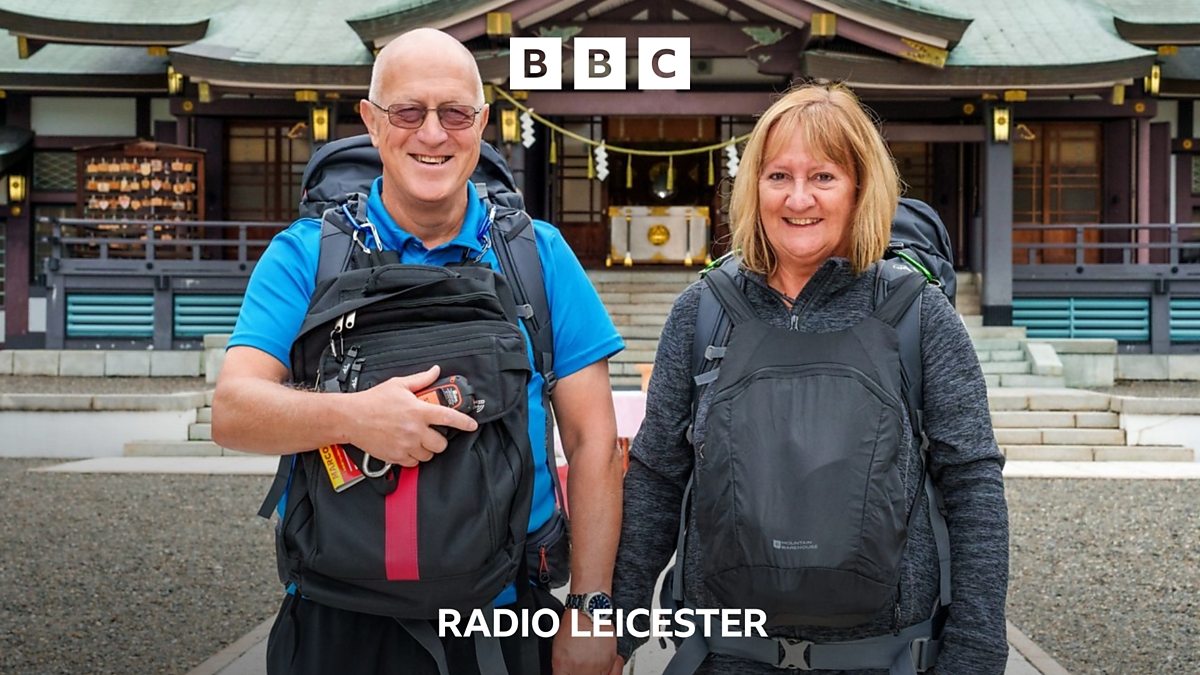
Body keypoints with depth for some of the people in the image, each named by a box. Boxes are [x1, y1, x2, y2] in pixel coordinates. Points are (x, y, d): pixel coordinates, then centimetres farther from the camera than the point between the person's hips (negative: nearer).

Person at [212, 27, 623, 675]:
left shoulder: (540, 253, 2)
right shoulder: (305, 255, 0)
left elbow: (591, 440, 0)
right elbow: (232, 411, -11)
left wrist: (589, 616, -5)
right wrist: (352, 417, -30)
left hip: (505, 621, 1)